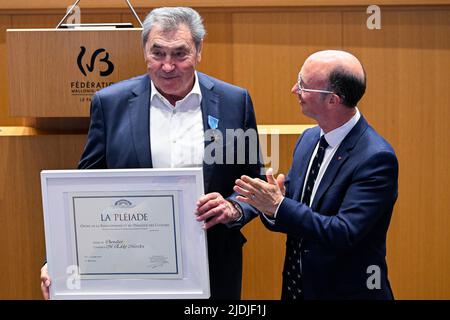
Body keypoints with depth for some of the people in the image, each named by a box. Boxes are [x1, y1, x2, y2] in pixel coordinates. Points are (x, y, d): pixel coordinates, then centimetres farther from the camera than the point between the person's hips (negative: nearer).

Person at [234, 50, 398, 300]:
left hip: (347, 290, -6)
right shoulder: (309, 138, 1)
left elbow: (343, 233, -25)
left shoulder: (376, 157, -21)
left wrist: (278, 206, -27)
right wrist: (270, 202, -17)